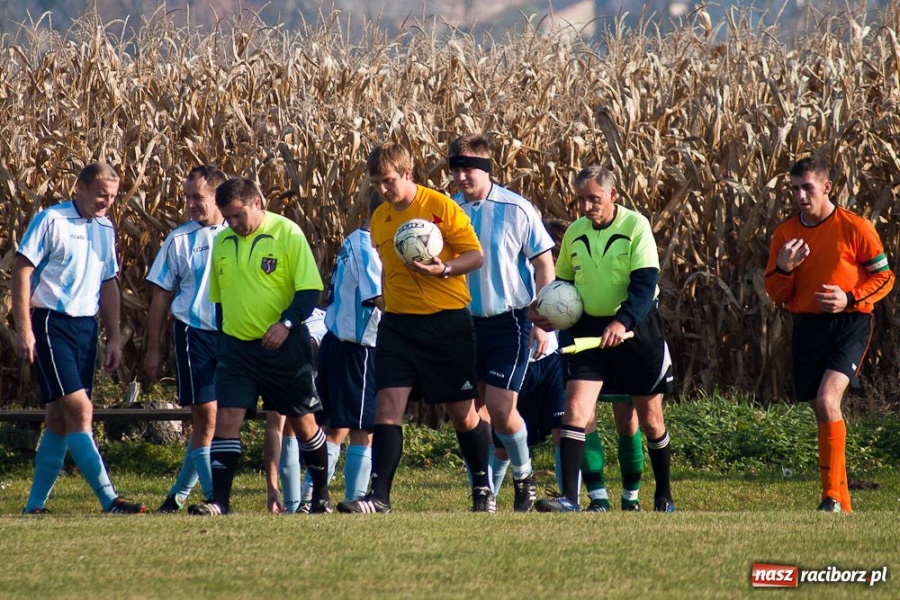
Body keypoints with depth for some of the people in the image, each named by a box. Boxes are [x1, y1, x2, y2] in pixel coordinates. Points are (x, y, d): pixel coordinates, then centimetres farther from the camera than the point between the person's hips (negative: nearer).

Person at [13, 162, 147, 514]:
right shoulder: (51, 221, -7)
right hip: (51, 323, -7)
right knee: (79, 409, -13)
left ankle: (35, 505, 13)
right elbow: (22, 272, -9)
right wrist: (24, 330, -15)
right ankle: (108, 499, -17)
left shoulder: (105, 229, 13)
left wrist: (114, 338, 17)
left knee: (60, 418, 8)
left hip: (86, 326, 7)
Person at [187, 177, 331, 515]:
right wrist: (222, 340, 16)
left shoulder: (287, 234, -9)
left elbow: (310, 289, -12)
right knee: (226, 418, -10)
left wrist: (286, 323, -26)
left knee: (303, 421, 9)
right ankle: (219, 500, -12)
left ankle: (321, 495, 25)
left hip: (283, 346, -4)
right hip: (236, 347, 4)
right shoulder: (222, 242, 7)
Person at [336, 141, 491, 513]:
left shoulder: (440, 207, -8)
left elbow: (476, 256, -9)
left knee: (462, 411, 5)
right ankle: (379, 496, -12)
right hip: (398, 324, 4)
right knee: (387, 405, -9)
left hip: (447, 322, -4)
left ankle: (483, 488, 23)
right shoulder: (379, 219, 10)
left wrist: (443, 269, -25)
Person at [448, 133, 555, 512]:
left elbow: (544, 265, -5)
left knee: (500, 408, -10)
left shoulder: (516, 210, -10)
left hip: (509, 321, -4)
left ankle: (524, 476, 13)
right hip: (466, 322, 4)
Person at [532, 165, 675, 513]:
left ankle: (664, 497, 27)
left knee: (650, 417, 10)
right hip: (588, 328, 3)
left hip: (636, 328, -3)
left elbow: (645, 284, -19)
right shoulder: (574, 233, 4)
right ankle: (569, 497, -18)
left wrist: (623, 322, -34)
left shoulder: (635, 226, -11)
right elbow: (562, 282, 17)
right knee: (575, 409, -14)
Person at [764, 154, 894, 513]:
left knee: (827, 402, -22)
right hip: (807, 327, 5)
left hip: (850, 324, -5)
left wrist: (849, 299, -16)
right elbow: (776, 295, 9)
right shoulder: (785, 234, 6)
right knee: (822, 412, 7)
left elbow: (884, 278, 0)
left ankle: (832, 497, -17)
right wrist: (783, 268, -12)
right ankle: (842, 503, 18)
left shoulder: (855, 228, -6)